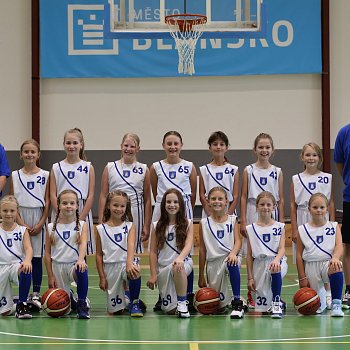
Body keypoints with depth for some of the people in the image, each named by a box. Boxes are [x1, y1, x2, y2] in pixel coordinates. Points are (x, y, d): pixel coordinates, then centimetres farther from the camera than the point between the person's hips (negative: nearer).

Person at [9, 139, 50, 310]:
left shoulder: (45, 175, 2)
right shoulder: (15, 175, 4)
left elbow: (47, 202, 1)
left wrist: (40, 223, -7)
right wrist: (22, 224, -8)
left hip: (38, 219, -1)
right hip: (20, 219, 1)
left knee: (37, 256, 1)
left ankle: (36, 294, 5)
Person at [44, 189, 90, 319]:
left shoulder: (82, 225, 2)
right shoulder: (51, 227, 5)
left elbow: (83, 243, -16)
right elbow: (47, 253, 6)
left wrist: (81, 259, -36)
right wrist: (50, 276, 0)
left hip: (74, 264, -2)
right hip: (57, 266, 2)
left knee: (82, 271, -39)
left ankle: (82, 304, -19)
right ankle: (69, 298, 36)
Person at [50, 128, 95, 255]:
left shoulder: (88, 167, 4)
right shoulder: (56, 168, 7)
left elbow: (90, 195, -1)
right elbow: (52, 195, 1)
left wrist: (80, 219, -9)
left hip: (82, 215, -1)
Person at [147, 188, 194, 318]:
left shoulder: (188, 223, 2)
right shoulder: (157, 226, 5)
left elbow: (188, 245, -12)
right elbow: (153, 251, 5)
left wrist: (180, 258, -33)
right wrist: (153, 274, -1)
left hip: (183, 263, -2)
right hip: (163, 267, 2)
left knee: (177, 268, -41)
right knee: (169, 309, -6)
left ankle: (182, 302, -21)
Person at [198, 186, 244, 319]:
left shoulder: (232, 220, 4)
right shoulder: (204, 223, 4)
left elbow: (238, 240, -7)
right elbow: (202, 250, 5)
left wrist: (233, 253, -30)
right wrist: (201, 276, 5)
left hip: (229, 257, -1)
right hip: (213, 262, 1)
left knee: (232, 263, -41)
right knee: (219, 307, -3)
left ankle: (237, 303, -27)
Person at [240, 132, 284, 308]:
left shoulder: (277, 172, 6)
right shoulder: (248, 171, 3)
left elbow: (281, 199, 7)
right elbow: (243, 197, 3)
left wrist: (281, 222, 3)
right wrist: (243, 221, -2)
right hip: (253, 216, -1)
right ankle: (252, 295, 7)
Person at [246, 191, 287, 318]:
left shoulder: (280, 227, 5)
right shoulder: (251, 229, 6)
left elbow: (282, 248, -6)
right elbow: (249, 255, 6)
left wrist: (276, 260, -29)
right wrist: (250, 278, 1)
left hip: (276, 261, -1)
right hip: (259, 263, 1)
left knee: (275, 269, -41)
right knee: (261, 308, -4)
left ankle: (277, 303, -21)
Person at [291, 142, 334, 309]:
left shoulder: (327, 178, 3)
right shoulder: (296, 179, 3)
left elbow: (331, 203, 5)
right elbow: (293, 205, 4)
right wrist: (294, 229, 0)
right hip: (303, 221, 0)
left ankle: (327, 293, 12)